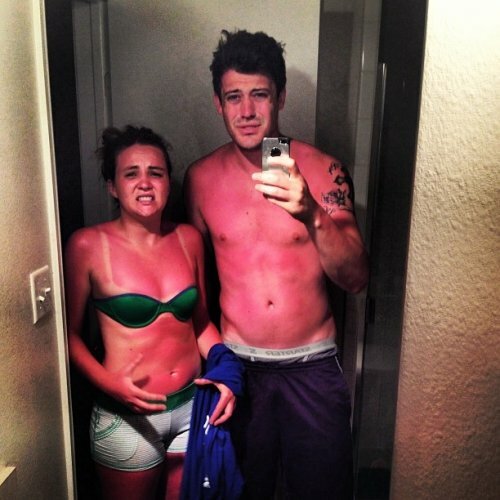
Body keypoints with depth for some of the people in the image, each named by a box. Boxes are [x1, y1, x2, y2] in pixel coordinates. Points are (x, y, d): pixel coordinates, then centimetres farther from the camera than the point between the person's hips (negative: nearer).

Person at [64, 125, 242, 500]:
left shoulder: (188, 238, -2)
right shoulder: (88, 245, -12)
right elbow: (70, 331, -5)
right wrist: (107, 382, -19)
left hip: (194, 404, 4)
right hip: (127, 416, -3)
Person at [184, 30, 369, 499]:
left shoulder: (322, 171, -10)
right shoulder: (201, 177, -4)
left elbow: (356, 279, -16)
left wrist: (311, 215, -34)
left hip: (311, 365, -1)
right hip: (236, 364, 2)